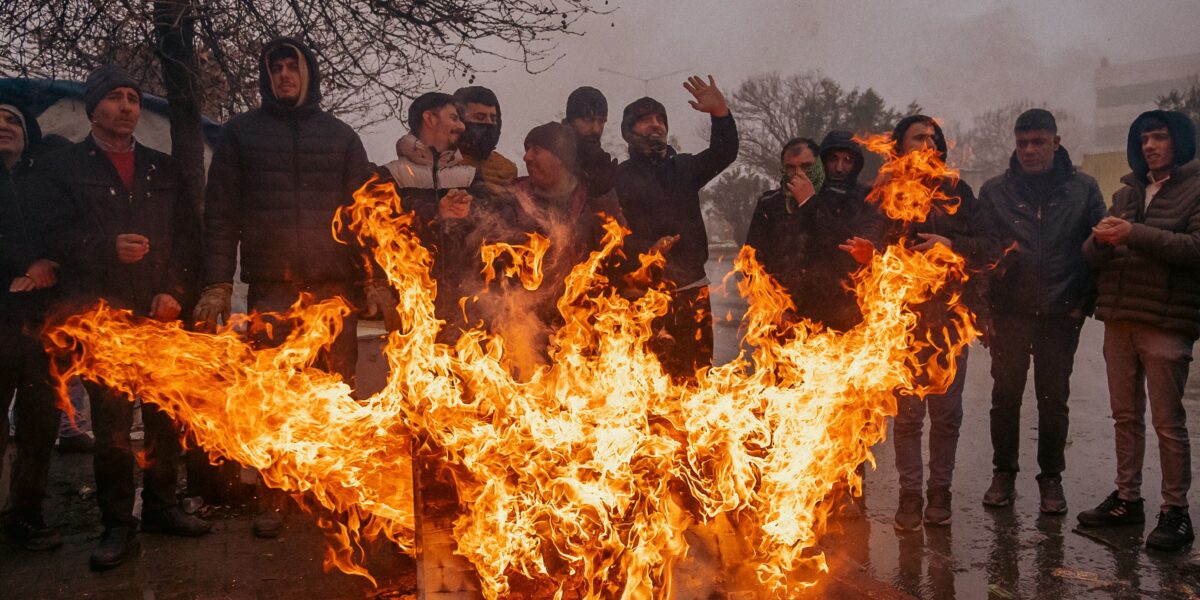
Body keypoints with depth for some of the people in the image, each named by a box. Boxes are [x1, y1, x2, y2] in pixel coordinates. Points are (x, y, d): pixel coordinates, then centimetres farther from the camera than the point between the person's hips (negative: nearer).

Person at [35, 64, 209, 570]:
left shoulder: (163, 169, 18)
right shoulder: (62, 168, 10)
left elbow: (188, 236, 12)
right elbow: (56, 237, -1)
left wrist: (176, 290, -2)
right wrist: (108, 247, -19)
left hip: (161, 314, 3)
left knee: (166, 415, 5)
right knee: (111, 422, -3)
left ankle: (161, 505, 20)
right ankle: (117, 523, 8)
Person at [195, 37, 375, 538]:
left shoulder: (340, 136, 16)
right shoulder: (241, 133, 14)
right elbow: (221, 212, 8)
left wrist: (375, 279, 2)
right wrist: (217, 285, -1)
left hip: (335, 286, 1)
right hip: (271, 288, 0)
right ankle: (274, 500, 10)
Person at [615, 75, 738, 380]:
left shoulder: (683, 167, 18)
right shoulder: (619, 177, 5)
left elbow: (724, 154, 2)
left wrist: (720, 113, -14)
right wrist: (647, 249, -21)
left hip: (691, 289, 4)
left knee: (695, 372, 4)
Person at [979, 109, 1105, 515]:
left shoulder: (1083, 189, 4)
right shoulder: (995, 191, 3)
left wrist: (1085, 302, -2)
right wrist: (983, 309, -3)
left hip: (1060, 315, 0)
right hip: (1009, 314, 0)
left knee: (1053, 399, 7)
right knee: (1005, 396, 7)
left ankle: (1051, 478, 20)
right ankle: (1004, 473, 22)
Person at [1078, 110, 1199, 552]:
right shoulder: (1127, 194, 17)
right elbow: (1092, 254, 12)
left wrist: (1136, 235, -20)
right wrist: (1102, 239, -11)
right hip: (1119, 317, 6)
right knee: (1125, 415, 12)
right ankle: (1127, 498, 22)